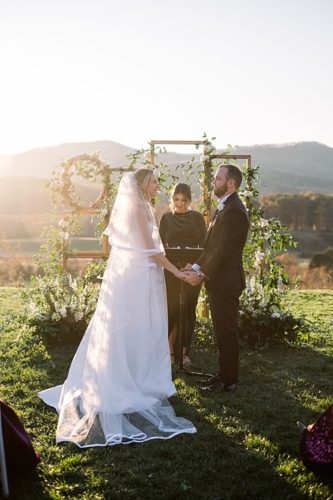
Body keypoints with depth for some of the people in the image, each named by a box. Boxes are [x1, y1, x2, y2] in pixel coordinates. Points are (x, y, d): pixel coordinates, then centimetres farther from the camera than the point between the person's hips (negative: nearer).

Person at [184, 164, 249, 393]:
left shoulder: (233, 211, -19)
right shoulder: (225, 208, 15)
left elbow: (224, 250, -23)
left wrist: (202, 274, -18)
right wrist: (197, 267, 7)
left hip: (226, 282, -10)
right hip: (219, 281, 10)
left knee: (226, 331, 0)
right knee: (223, 330, 17)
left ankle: (228, 380, 11)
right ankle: (225, 374, 28)